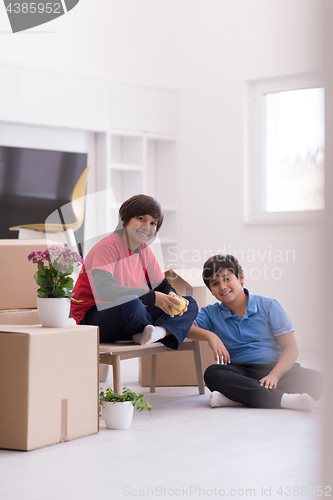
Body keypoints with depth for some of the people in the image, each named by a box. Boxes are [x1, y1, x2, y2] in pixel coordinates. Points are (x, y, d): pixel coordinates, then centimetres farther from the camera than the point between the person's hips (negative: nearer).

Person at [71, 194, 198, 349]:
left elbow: (162, 285, 16)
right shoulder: (109, 246, -17)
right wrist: (152, 297, -35)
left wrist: (172, 296, -11)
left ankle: (160, 331, -29)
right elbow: (104, 291, -32)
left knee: (190, 304, 0)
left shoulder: (145, 250, 8)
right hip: (93, 319, -8)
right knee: (130, 303, -40)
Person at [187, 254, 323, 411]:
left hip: (275, 369, -1)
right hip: (239, 372, 1)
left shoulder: (268, 306, 5)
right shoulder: (210, 314, 13)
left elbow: (291, 348, -2)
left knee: (315, 379, -29)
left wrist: (274, 375, -19)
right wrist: (209, 335, -20)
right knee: (212, 374, -32)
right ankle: (282, 399, -40)